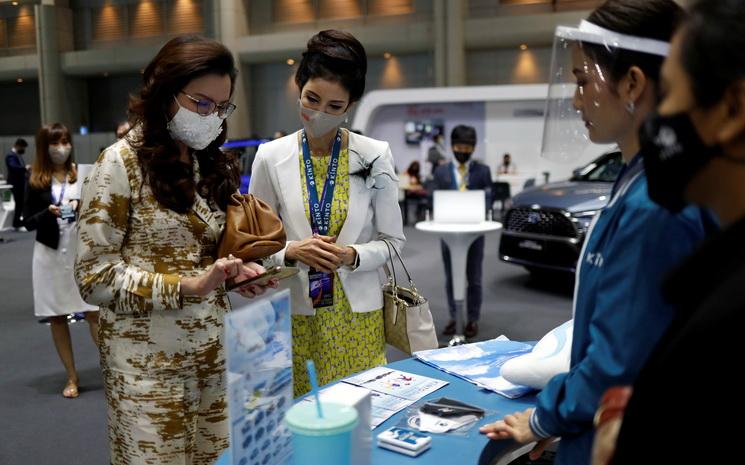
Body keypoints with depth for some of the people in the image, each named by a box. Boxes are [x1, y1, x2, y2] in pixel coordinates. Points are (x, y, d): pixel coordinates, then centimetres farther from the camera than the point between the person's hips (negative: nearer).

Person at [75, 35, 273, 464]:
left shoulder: (212, 165, 9)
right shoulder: (121, 163, -10)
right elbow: (95, 277, -13)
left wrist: (236, 271, -5)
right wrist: (187, 286, -23)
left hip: (216, 350, 6)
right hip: (149, 361, -5)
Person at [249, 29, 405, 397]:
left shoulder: (375, 155, -3)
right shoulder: (271, 157, -3)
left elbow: (392, 239, 2)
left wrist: (352, 255, -17)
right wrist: (290, 251, -17)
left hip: (357, 312, 0)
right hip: (296, 311, 0)